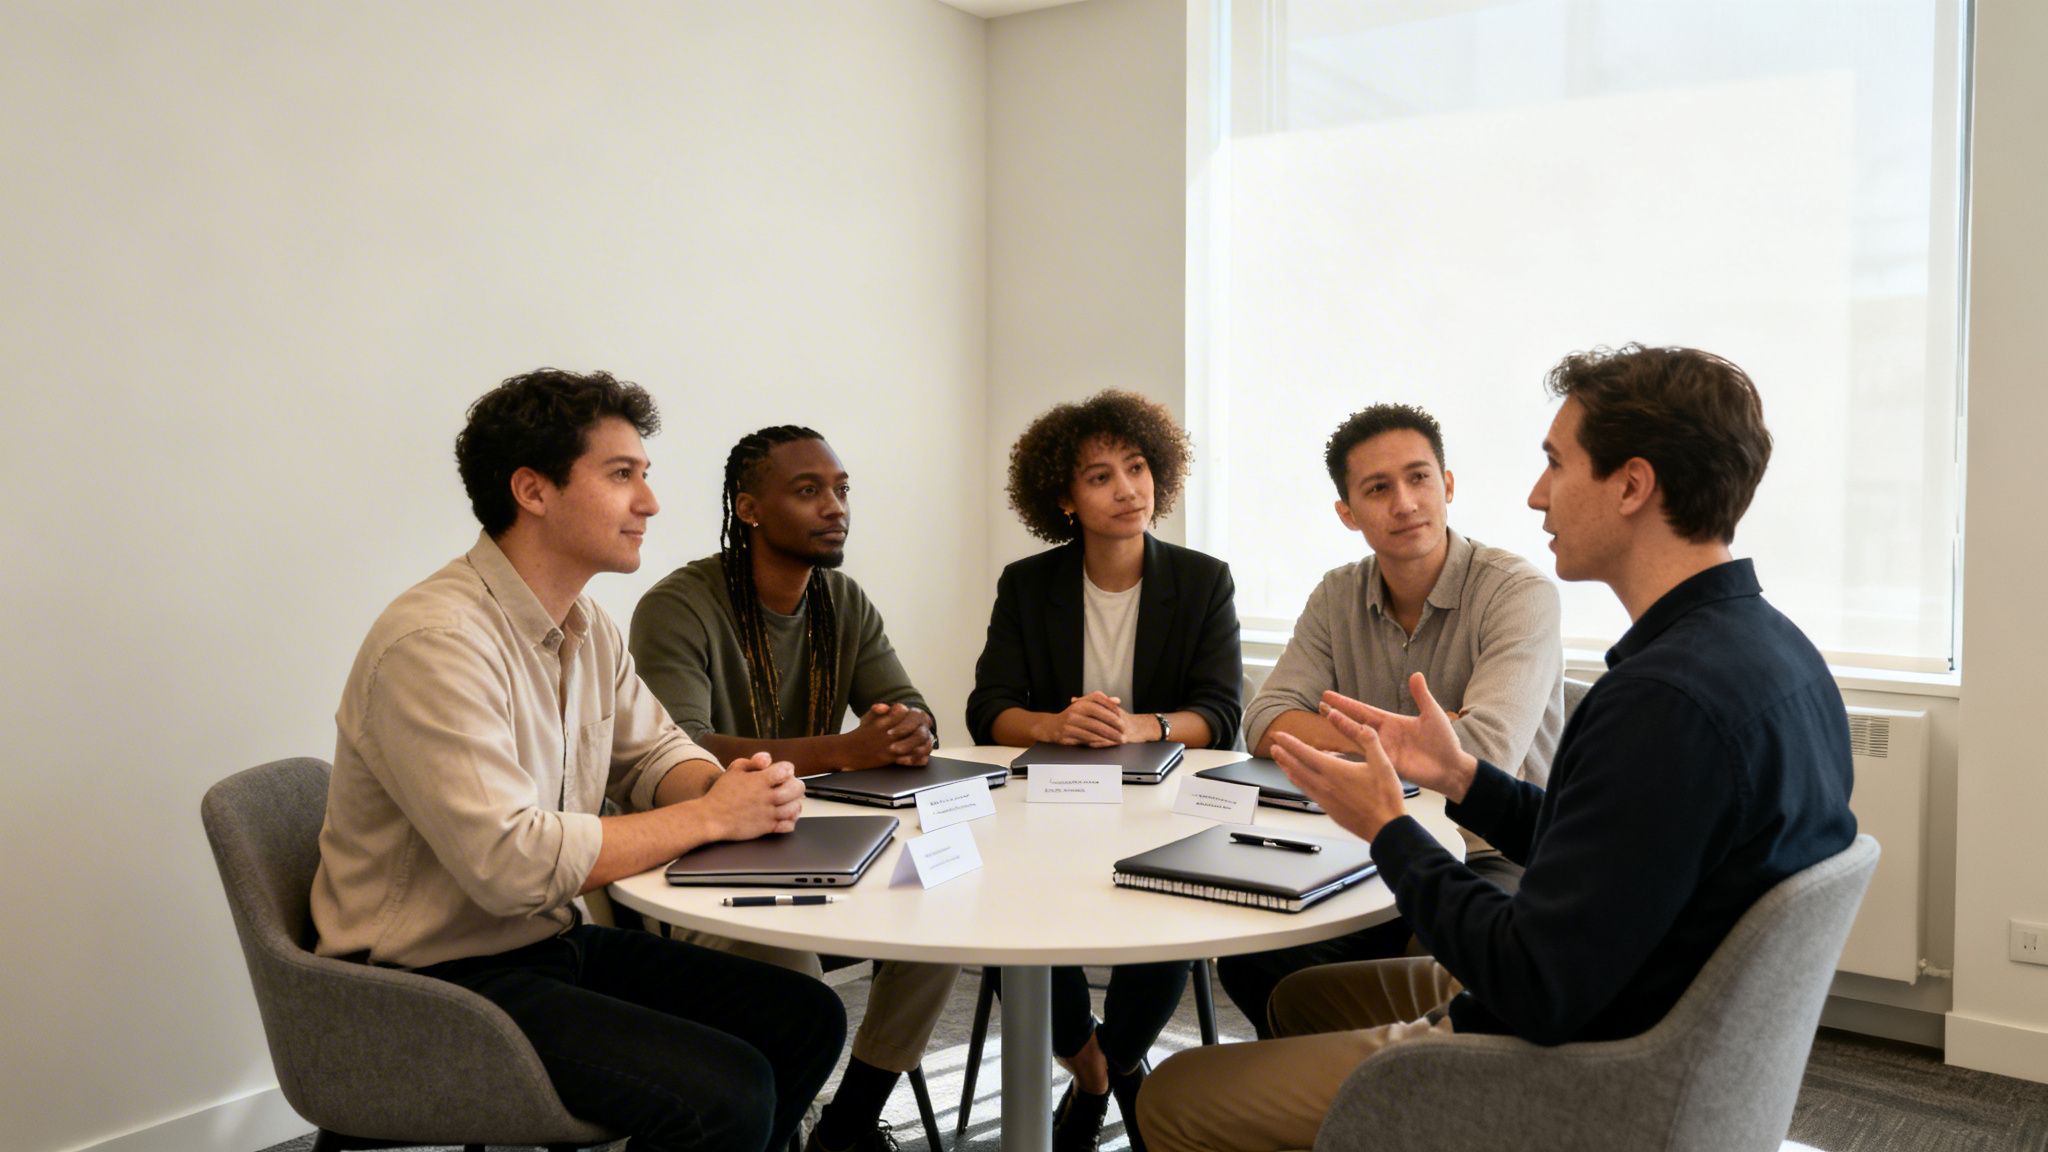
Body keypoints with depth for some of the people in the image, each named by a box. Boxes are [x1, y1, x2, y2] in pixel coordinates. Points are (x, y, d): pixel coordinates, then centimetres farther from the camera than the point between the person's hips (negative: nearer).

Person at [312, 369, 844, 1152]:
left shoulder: (587, 627, 6)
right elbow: (510, 863, -30)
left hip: (553, 941, 9)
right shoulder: (436, 642, -24)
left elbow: (654, 755, 16)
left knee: (805, 1019, 4)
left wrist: (733, 786, -8)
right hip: (444, 979, -9)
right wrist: (709, 817, -20)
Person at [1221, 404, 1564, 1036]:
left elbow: (1485, 753, -26)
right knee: (1247, 954, -14)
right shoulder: (1338, 597, 5)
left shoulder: (1519, 592, -13)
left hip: (1494, 860, -5)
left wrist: (1353, 730, -11)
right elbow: (1264, 725, -4)